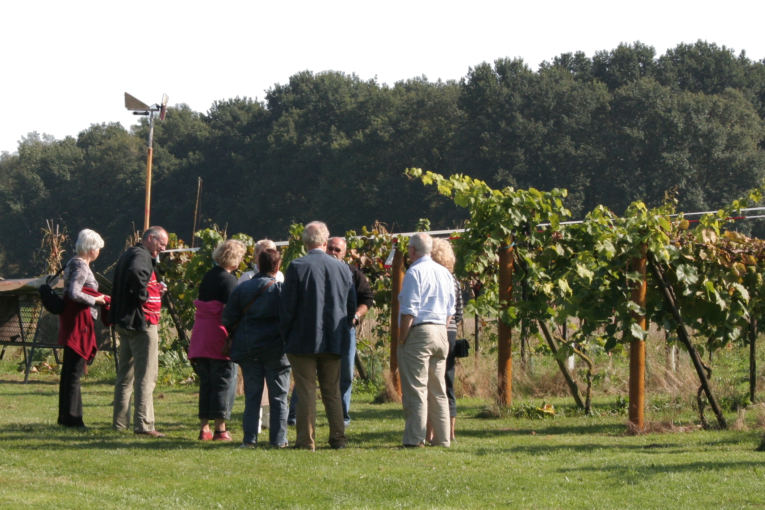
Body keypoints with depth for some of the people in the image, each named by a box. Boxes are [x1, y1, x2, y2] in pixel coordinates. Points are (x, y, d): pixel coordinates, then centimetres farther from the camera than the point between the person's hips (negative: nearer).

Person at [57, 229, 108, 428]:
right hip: (79, 321, -10)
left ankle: (65, 415, 19)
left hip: (72, 320, 10)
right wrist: (95, 300, -13)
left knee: (69, 370, 13)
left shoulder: (74, 263, 15)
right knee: (75, 370, -7)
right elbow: (74, 293, -26)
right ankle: (71, 417, -6)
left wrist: (98, 298, 15)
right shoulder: (81, 267, -14)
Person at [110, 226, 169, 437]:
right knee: (146, 375, -8)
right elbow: (135, 274, -35)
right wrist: (144, 295, -21)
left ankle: (120, 422, 20)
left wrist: (154, 289, 12)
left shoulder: (128, 254, 18)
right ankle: (143, 424, -12)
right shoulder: (141, 256, -13)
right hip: (141, 321, -10)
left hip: (124, 322, 10)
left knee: (126, 374, 15)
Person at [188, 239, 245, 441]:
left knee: (206, 382, 10)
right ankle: (220, 429, -1)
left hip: (200, 335, 7)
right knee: (223, 381, -1)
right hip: (218, 334, -7)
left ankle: (204, 428, 9)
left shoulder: (208, 276, 13)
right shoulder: (229, 280, -10)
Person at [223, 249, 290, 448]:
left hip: (248, 348, 2)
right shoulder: (281, 289, -7)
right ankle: (278, 439, 3)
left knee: (252, 394, 7)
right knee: (278, 396, 4)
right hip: (275, 348, -2)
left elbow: (228, 318, 1)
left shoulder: (241, 288, 1)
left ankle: (250, 439, 4)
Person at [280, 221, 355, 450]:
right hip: (334, 341, 4)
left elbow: (287, 307, -9)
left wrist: (286, 335, 4)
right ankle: (338, 438, 12)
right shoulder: (342, 268, 1)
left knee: (306, 392, 0)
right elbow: (352, 306, 8)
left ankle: (306, 440, 0)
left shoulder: (297, 267, -11)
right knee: (333, 392, 12)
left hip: (303, 341, -4)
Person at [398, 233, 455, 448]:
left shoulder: (415, 272, -9)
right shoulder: (445, 273, 14)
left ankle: (415, 437, -9)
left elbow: (409, 311, -14)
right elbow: (450, 310, 17)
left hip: (418, 333, -7)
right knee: (438, 390, 10)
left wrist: (401, 339, -8)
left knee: (415, 389, -6)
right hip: (441, 333, 7)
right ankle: (442, 438, 10)